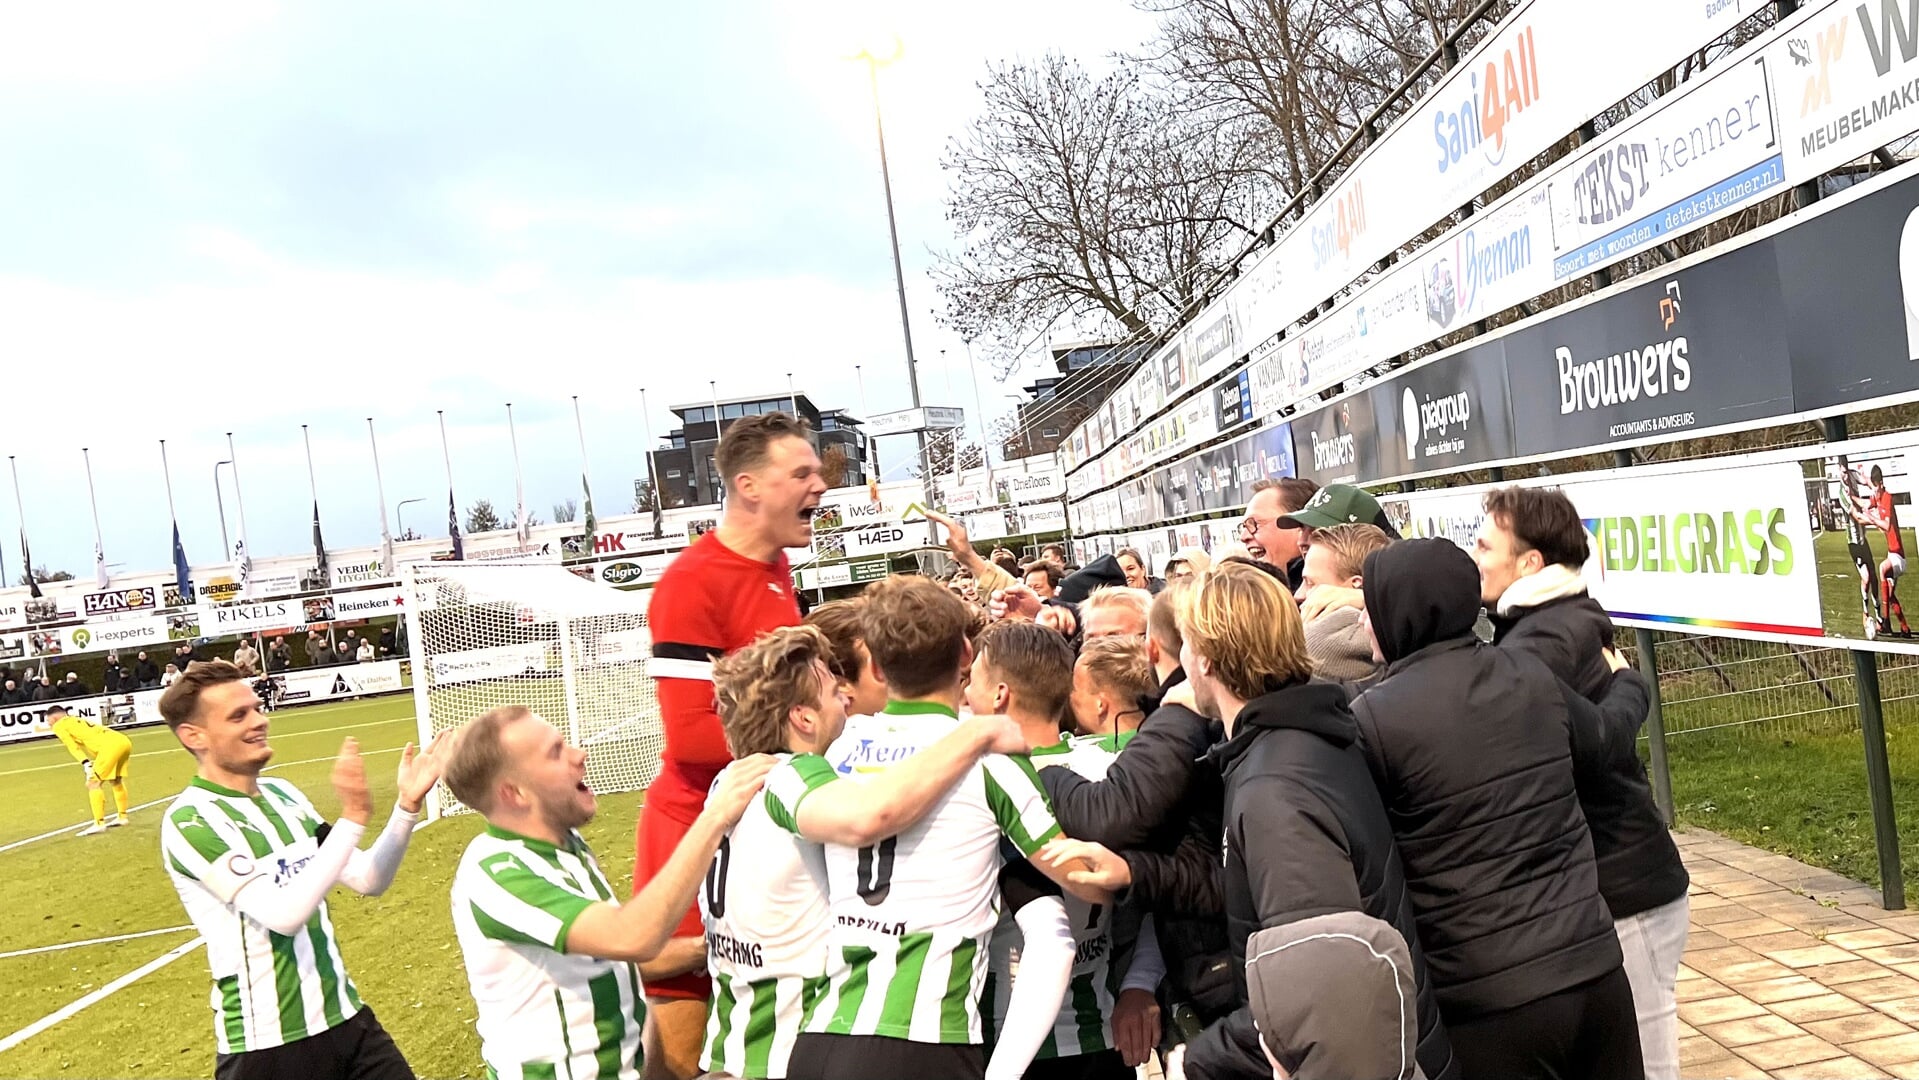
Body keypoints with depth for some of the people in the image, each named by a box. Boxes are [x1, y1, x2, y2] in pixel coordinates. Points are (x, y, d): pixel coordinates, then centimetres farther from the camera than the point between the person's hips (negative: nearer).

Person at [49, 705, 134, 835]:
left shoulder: (59, 726, 9)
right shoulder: (78, 720, 32)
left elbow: (73, 747, -2)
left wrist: (86, 764, -11)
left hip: (111, 745, -9)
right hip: (124, 741, 9)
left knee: (93, 784, -3)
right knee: (116, 781, 26)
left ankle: (99, 824, -6)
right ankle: (122, 817, 37)